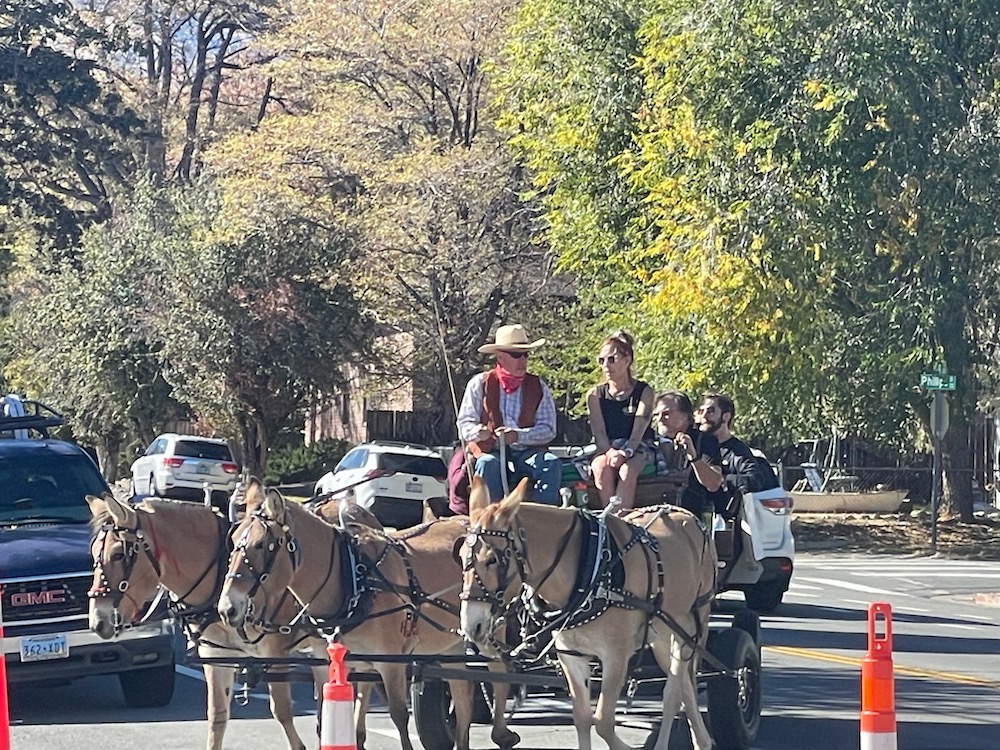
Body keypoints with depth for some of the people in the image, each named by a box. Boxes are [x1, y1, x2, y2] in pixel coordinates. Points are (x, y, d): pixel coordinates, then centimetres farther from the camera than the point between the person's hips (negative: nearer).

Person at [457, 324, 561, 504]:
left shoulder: (539, 387, 10)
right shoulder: (479, 384, 7)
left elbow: (548, 429, 1)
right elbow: (465, 423, 4)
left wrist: (518, 435, -17)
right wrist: (477, 432, -21)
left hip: (528, 452, 1)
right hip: (491, 451, -1)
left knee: (550, 463, -29)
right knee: (488, 463, -35)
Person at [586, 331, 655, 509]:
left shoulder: (644, 392, 1)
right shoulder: (595, 395, 7)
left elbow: (638, 431, -10)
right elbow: (599, 432, -4)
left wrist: (625, 452, -29)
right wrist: (611, 452, -24)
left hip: (637, 449, -2)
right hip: (605, 449, 2)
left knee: (627, 469, -35)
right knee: (601, 467, -34)